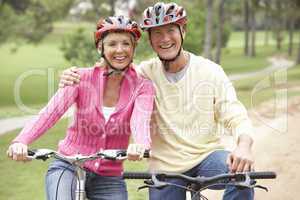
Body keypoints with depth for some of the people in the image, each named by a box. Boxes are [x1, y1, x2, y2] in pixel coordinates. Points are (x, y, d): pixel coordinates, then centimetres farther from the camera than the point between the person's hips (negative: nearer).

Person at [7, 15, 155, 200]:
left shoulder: (142, 86, -6)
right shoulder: (83, 78, -7)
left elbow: (140, 121, -26)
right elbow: (51, 112, -20)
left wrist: (141, 145, -50)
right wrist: (21, 141, -38)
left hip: (109, 179, 2)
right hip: (68, 167, -1)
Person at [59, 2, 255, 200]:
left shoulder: (210, 71, -6)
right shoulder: (146, 73, -3)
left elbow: (236, 117, -10)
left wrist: (244, 145, -33)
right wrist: (74, 79, -23)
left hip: (206, 156, -2)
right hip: (165, 168, 2)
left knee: (243, 171, -29)